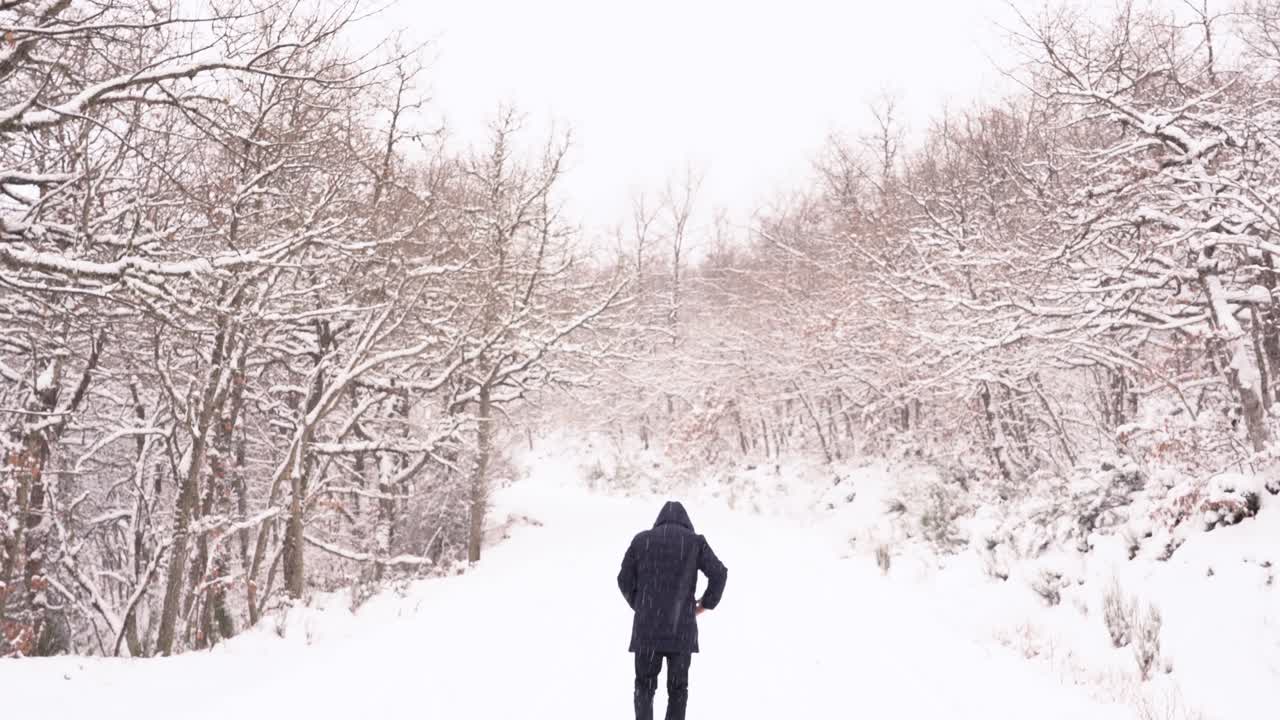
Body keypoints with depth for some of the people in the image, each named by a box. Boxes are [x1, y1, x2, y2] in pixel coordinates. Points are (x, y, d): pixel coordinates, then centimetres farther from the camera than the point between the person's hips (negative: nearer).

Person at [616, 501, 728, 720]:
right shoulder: (695, 541, 3)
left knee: (644, 686, 13)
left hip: (647, 627, 1)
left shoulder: (641, 540, 6)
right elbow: (719, 573, -6)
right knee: (678, 687, 14)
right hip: (681, 627, 0)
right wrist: (707, 603, 8)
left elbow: (625, 580, 6)